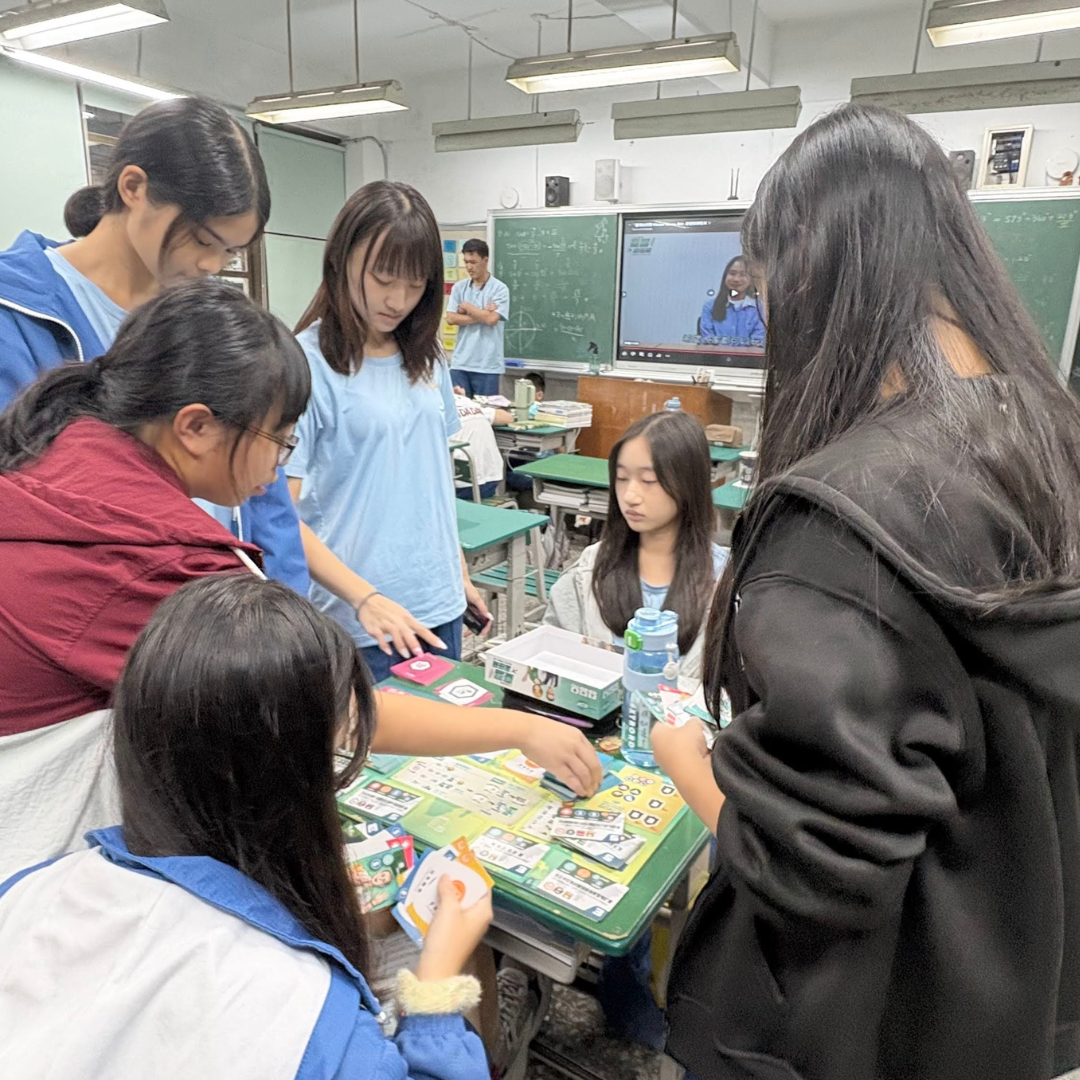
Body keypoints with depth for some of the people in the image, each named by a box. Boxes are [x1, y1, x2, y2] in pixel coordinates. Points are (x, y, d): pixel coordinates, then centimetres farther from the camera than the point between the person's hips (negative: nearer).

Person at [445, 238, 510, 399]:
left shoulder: (500, 289, -3)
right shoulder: (459, 287, 8)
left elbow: (492, 319, -15)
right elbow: (451, 318, -2)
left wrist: (466, 307, -2)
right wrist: (481, 315, -9)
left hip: (487, 365, -3)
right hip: (460, 363, 3)